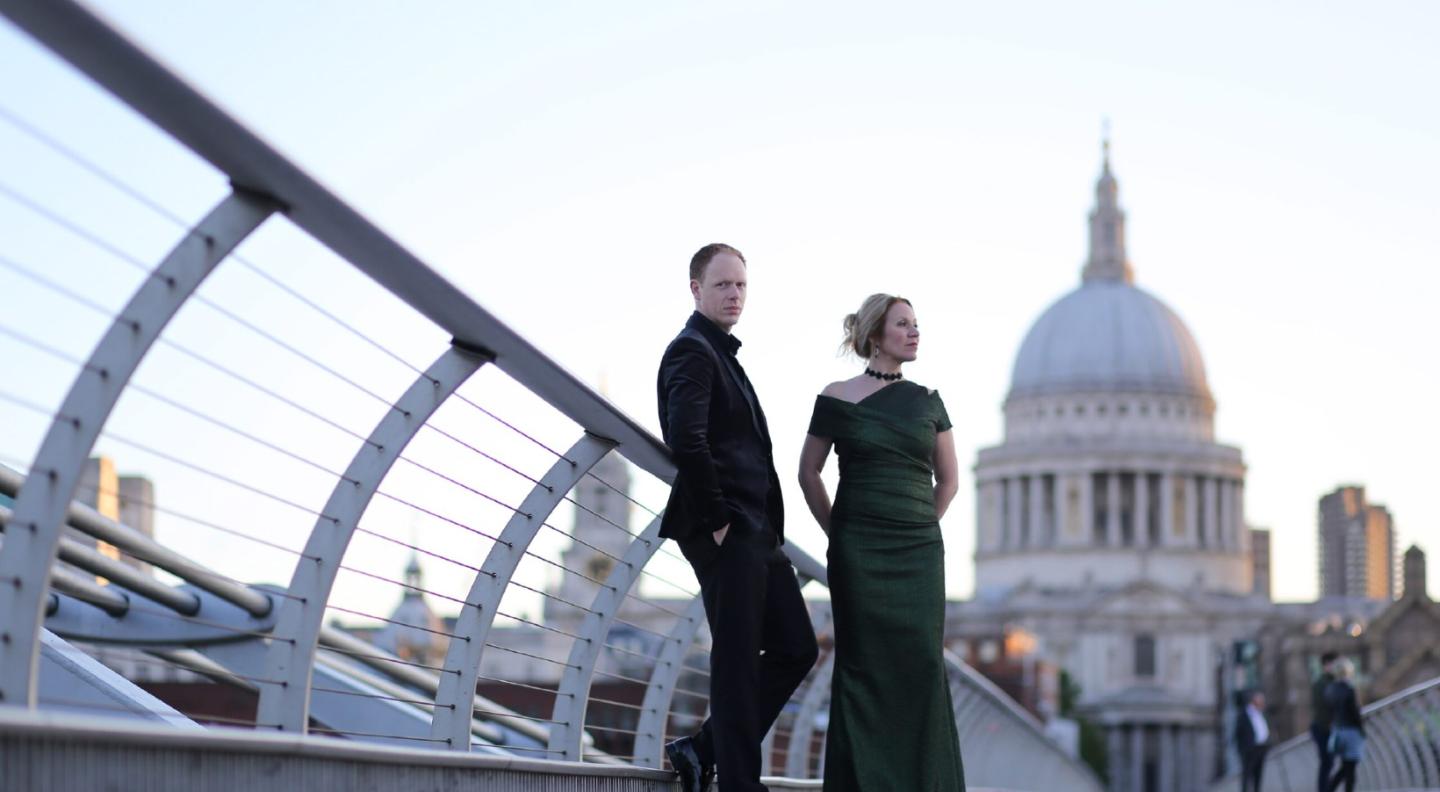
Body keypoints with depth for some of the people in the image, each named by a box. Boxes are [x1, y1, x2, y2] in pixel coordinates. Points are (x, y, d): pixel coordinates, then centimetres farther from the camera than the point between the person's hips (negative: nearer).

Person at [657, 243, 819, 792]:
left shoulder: (720, 353, 22)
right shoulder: (692, 351, -10)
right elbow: (685, 439, -24)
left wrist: (766, 525, 13)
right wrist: (715, 520, -19)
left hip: (756, 532, 10)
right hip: (726, 532, -10)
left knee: (796, 650, 11)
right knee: (737, 659, -5)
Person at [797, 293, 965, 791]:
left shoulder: (926, 401, 8)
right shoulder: (838, 399, 0)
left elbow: (948, 478, 16)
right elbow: (809, 473, 7)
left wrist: (917, 529, 12)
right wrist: (837, 534, 5)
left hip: (919, 553, 3)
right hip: (858, 554, -3)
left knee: (921, 664, -3)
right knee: (864, 666, -1)